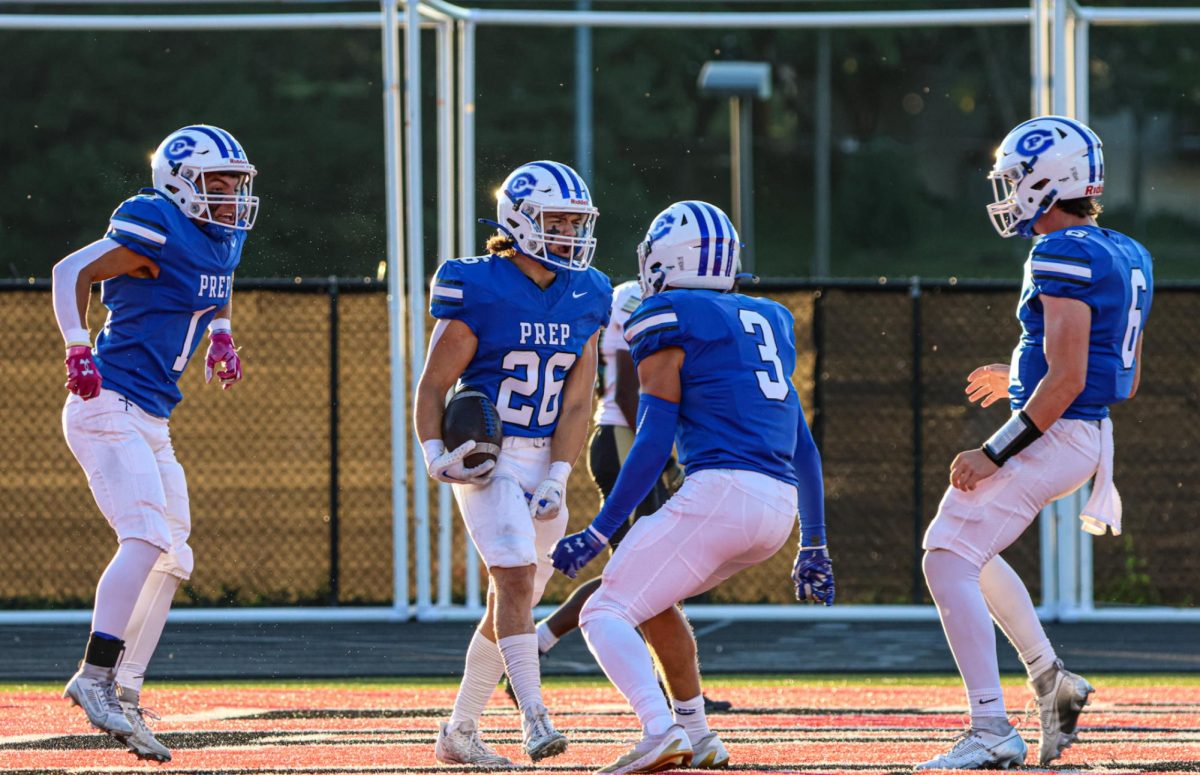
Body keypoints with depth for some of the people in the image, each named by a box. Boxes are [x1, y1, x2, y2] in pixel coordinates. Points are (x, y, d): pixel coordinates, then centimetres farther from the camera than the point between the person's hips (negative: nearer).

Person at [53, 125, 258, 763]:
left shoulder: (224, 239, 11)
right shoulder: (159, 230, -15)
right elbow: (72, 271, -15)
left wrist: (220, 334, 14)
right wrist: (78, 349, -26)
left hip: (152, 422, 10)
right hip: (110, 407, -10)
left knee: (171, 561, 10)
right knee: (149, 538, -22)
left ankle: (124, 697, 14)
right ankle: (95, 676, -23)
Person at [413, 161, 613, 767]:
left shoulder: (584, 296, 4)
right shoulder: (477, 289, -12)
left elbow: (576, 400, 1)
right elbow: (433, 384, -7)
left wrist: (557, 480, -9)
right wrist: (436, 455, -21)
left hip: (545, 460, 6)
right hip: (487, 459, -6)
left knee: (512, 601, 9)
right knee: (516, 579, -21)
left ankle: (459, 733, 20)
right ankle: (534, 718, -26)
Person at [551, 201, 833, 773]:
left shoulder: (668, 324, 1)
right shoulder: (769, 322, 24)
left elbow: (653, 446, -6)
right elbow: (803, 446, 24)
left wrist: (597, 534, -4)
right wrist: (813, 546, 28)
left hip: (719, 490, -8)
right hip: (779, 508, 8)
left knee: (605, 614, -5)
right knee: (653, 596, 28)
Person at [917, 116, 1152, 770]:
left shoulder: (1064, 256, -17)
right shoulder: (1126, 257, 13)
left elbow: (1066, 380, -23)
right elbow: (1126, 379, 18)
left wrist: (994, 455, -18)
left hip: (1053, 437, -10)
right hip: (1091, 436, 10)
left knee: (949, 560, -11)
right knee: (966, 549, 24)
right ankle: (1050, 679, 22)